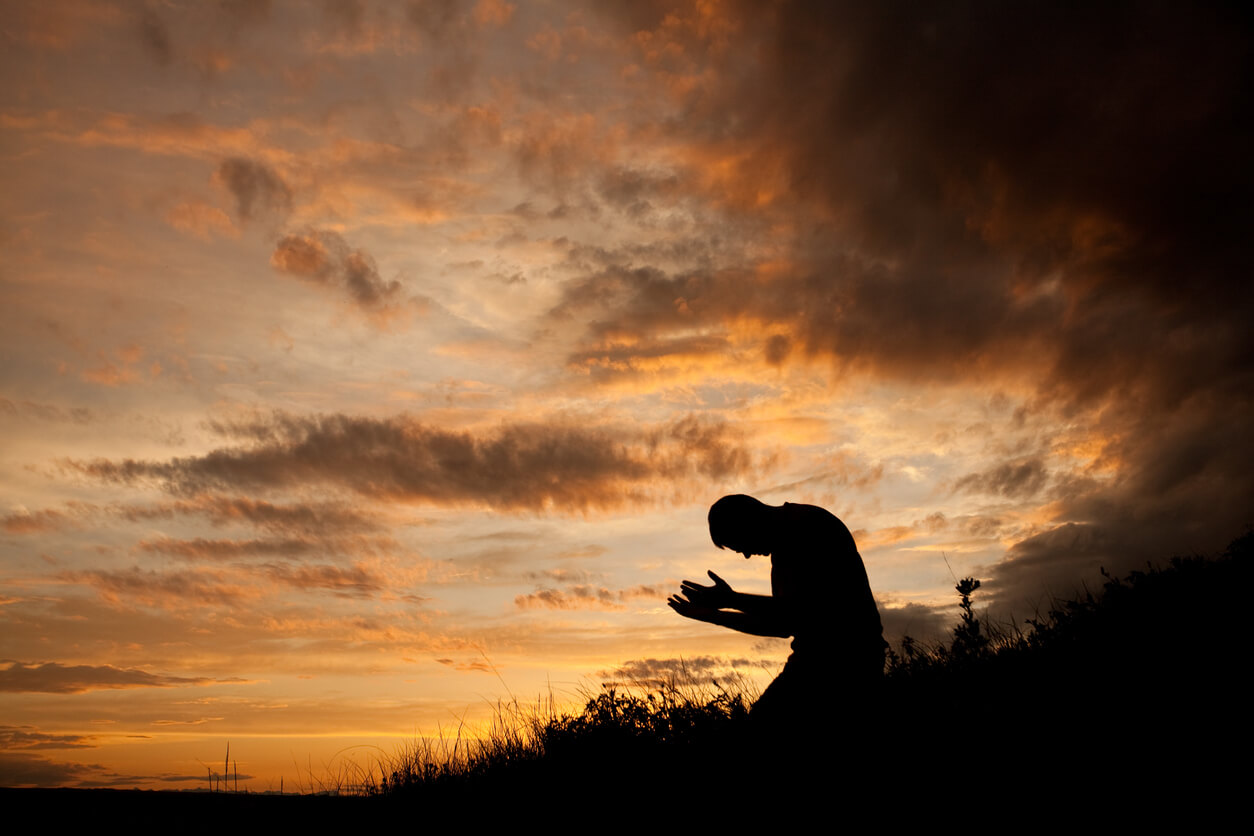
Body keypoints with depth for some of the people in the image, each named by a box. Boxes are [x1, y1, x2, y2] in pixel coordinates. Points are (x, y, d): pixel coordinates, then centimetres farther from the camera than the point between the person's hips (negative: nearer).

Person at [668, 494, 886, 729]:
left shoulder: (808, 526, -12)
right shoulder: (783, 547, 17)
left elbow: (800, 610, -21)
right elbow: (783, 624, 19)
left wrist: (731, 600, -13)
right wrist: (711, 614, 19)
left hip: (843, 655, -10)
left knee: (764, 723, -15)